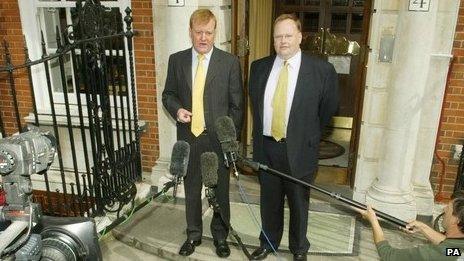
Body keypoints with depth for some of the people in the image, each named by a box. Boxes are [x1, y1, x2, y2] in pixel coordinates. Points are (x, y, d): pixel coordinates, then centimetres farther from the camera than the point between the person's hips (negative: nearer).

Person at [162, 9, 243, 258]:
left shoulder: (230, 62, -5)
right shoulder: (176, 60, 2)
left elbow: (236, 104, -2)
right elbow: (168, 94, 10)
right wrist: (177, 109, -11)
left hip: (218, 137, -2)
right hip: (188, 136, 2)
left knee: (220, 190, 13)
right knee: (191, 189, 16)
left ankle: (220, 235, 35)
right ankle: (193, 234, 36)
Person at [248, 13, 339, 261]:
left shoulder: (322, 70, -10)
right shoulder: (259, 67, 1)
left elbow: (328, 109, 1)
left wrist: (308, 137, 4)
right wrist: (260, 134, 11)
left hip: (298, 150, -2)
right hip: (265, 147, 3)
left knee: (298, 203, 15)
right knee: (269, 200, 18)